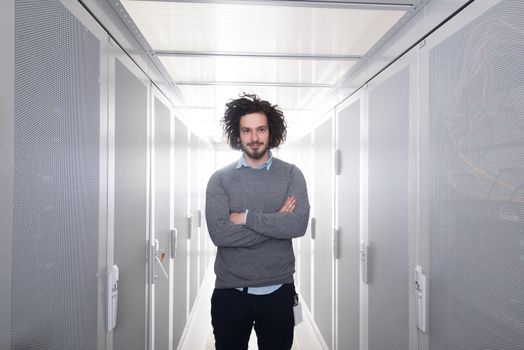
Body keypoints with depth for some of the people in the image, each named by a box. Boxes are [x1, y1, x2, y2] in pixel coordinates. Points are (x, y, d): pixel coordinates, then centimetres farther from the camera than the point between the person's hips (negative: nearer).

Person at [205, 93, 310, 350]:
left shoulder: (291, 174, -3)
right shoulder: (220, 179, -4)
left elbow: (298, 225, -17)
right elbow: (219, 233, -17)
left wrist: (245, 217, -16)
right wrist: (276, 222, -16)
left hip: (278, 291, 1)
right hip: (230, 292, 0)